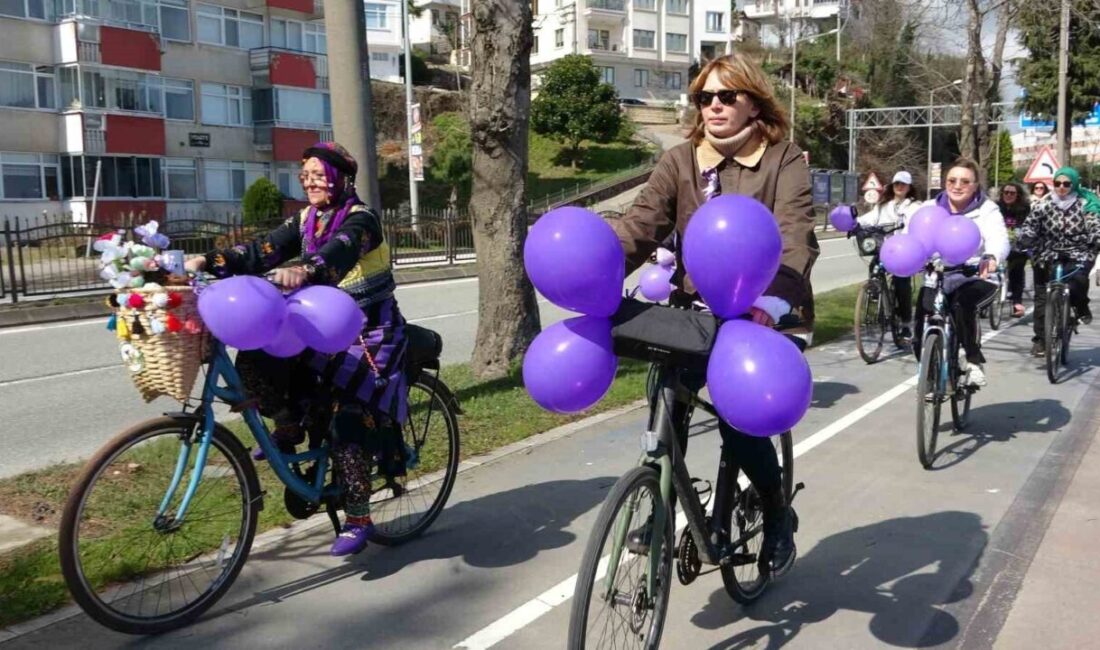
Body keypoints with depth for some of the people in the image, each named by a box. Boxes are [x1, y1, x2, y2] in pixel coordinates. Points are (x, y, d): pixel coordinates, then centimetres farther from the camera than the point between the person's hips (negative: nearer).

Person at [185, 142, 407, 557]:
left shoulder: (360, 219, -14)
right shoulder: (305, 221, 6)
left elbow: (340, 251, -37)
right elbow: (262, 252, -7)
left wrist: (304, 270, -58)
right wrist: (209, 261, -23)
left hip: (369, 333, -6)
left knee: (346, 425, -18)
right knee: (255, 360, -17)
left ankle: (358, 520, -5)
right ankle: (289, 427, 7)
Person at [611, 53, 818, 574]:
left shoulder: (784, 160, -4)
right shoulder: (680, 161, 6)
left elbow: (794, 238, -20)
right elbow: (641, 223, -9)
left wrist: (772, 299, -40)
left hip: (761, 316, -3)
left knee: (739, 423, -15)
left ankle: (778, 515, 16)